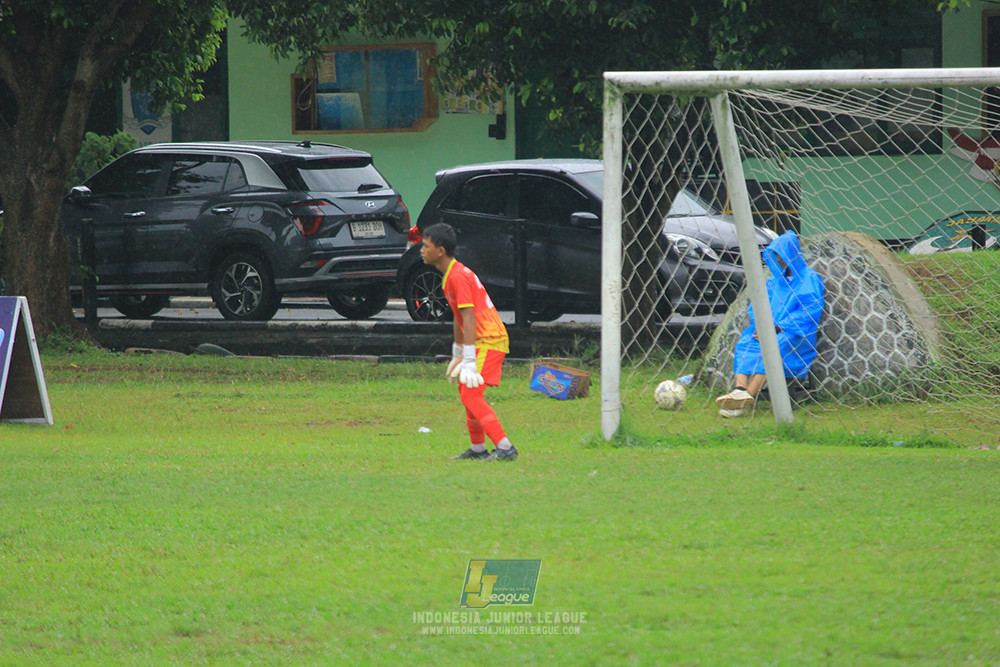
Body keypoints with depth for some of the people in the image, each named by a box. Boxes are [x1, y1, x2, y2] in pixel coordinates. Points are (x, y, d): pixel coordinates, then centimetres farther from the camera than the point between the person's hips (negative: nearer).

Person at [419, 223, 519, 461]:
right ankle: (478, 448, 28)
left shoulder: (458, 276, -18)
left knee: (470, 394, -16)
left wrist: (469, 360, -26)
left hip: (489, 340, -11)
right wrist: (457, 354, 27)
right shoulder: (450, 275, 14)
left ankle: (505, 448, -18)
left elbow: (469, 318, -24)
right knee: (465, 389, 19)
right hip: (483, 340, 11)